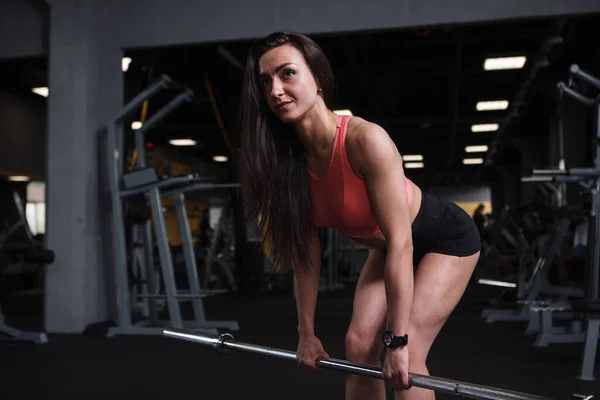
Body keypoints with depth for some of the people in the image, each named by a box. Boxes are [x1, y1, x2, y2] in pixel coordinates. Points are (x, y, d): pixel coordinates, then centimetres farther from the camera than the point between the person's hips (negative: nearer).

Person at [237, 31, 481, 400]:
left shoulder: (366, 140, -35)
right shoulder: (289, 159, -15)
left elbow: (401, 241, -32)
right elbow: (306, 249, -7)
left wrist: (398, 339, -29)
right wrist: (307, 331, -2)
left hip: (445, 239, -6)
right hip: (387, 248, 6)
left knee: (405, 353, -15)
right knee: (359, 343, -2)